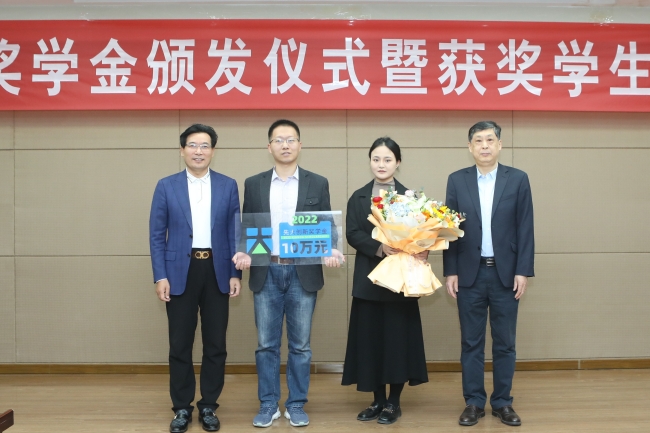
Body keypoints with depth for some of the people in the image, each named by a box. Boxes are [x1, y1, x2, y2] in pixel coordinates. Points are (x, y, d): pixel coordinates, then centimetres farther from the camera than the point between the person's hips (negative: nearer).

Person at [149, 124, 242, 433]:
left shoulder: (228, 186, 6)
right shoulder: (166, 186, 3)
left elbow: (234, 232, 6)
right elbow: (157, 235, 2)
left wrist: (235, 274, -1)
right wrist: (160, 276, -6)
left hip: (217, 272, 1)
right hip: (180, 272, -1)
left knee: (215, 344, 6)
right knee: (180, 344, 4)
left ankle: (208, 406, 19)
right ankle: (182, 408, 18)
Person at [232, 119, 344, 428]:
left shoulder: (318, 183, 5)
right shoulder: (253, 184, 7)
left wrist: (331, 252, -15)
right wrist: (243, 253, -11)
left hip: (303, 273, -1)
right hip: (266, 273, 1)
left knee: (300, 344, 6)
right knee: (266, 344, 6)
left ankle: (296, 406, 18)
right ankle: (268, 405, 18)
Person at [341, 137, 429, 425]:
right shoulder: (358, 198, 8)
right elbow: (353, 235, -3)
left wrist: (421, 251, -22)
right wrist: (379, 248, -20)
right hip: (369, 279, 2)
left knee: (398, 338, 1)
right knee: (370, 338, 5)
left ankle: (394, 402, 14)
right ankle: (378, 400, 17)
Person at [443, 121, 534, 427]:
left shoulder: (518, 179, 2)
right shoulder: (457, 180, 4)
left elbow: (525, 229, 0)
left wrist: (523, 271, -5)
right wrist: (450, 271, -2)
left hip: (505, 273, 0)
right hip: (470, 273, 0)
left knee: (504, 342, 7)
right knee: (471, 342, 7)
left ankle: (502, 402, 20)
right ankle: (473, 402, 17)